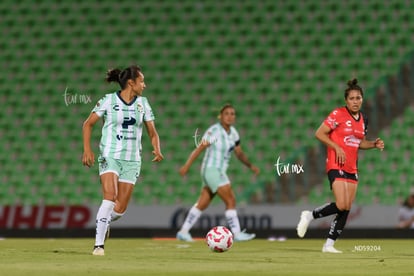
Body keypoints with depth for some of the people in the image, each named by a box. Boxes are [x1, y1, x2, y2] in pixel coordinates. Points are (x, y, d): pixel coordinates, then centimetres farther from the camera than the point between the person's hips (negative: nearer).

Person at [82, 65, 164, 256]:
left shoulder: (143, 103, 7)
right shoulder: (109, 100, -3)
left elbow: (152, 132, 12)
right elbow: (88, 124, 3)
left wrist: (157, 150, -8)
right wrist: (87, 149, -9)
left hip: (131, 161, 4)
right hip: (110, 156, -4)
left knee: (121, 208, -1)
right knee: (110, 197, -24)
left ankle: (104, 223, 34)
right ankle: (99, 244, -20)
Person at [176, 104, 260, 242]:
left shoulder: (233, 132, 8)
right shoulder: (214, 131, -16)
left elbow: (239, 153, 16)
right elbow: (199, 148, -22)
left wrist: (251, 166, 4)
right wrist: (187, 166, -29)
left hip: (219, 172, 9)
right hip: (211, 170, -9)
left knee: (202, 205, 13)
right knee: (231, 200, -10)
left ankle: (183, 232, 19)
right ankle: (237, 233, -6)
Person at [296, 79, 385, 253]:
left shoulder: (363, 119, 11)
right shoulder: (338, 114, -10)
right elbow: (319, 133, -9)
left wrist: (374, 144, 5)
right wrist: (337, 147, -18)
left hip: (352, 168, 7)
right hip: (336, 165, -7)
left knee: (347, 209, 3)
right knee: (341, 205, -19)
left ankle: (329, 244, 10)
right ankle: (309, 216, 3)